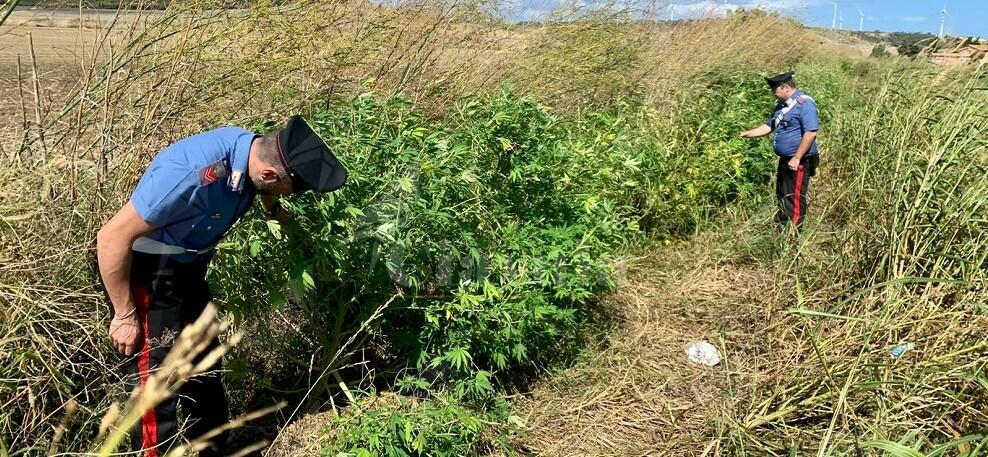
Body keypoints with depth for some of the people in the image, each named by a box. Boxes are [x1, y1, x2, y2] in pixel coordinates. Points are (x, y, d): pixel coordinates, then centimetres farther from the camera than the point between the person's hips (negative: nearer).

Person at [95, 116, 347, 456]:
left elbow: (267, 198, 15)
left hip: (186, 269, 8)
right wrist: (125, 315, -19)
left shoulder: (252, 149, -13)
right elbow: (111, 238, -27)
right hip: (144, 272, -8)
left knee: (204, 370, 19)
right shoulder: (191, 175, -36)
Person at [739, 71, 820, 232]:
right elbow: (769, 126, 22)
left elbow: (811, 133, -24)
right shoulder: (782, 105, 13)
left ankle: (793, 234, 2)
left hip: (799, 162, -10)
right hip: (785, 160, 10)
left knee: (795, 199, -4)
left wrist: (796, 158, -25)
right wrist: (746, 134, 13)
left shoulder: (804, 104, -17)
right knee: (782, 196, 17)